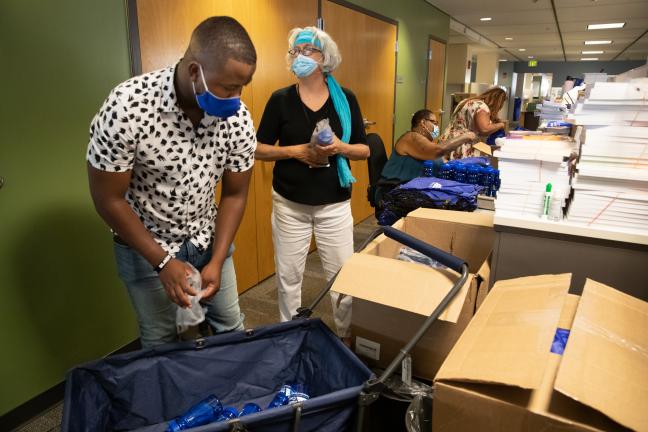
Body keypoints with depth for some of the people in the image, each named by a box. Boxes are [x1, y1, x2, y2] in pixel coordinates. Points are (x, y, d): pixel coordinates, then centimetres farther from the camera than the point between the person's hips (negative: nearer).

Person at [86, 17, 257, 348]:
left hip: (208, 238, 3)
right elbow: (108, 199, -18)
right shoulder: (127, 107, -27)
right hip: (146, 245, -3)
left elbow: (234, 194, -5)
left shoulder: (238, 117, -16)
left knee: (231, 328, 15)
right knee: (161, 342, 11)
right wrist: (163, 261, -18)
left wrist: (217, 260, -12)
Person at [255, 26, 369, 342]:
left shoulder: (345, 99, 0)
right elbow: (259, 150, 0)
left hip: (335, 204, 1)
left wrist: (340, 147, -18)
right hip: (289, 204, 0)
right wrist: (296, 151, -16)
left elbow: (364, 150, 3)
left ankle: (347, 336, 29)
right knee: (288, 276, 10)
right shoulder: (280, 99, -2)